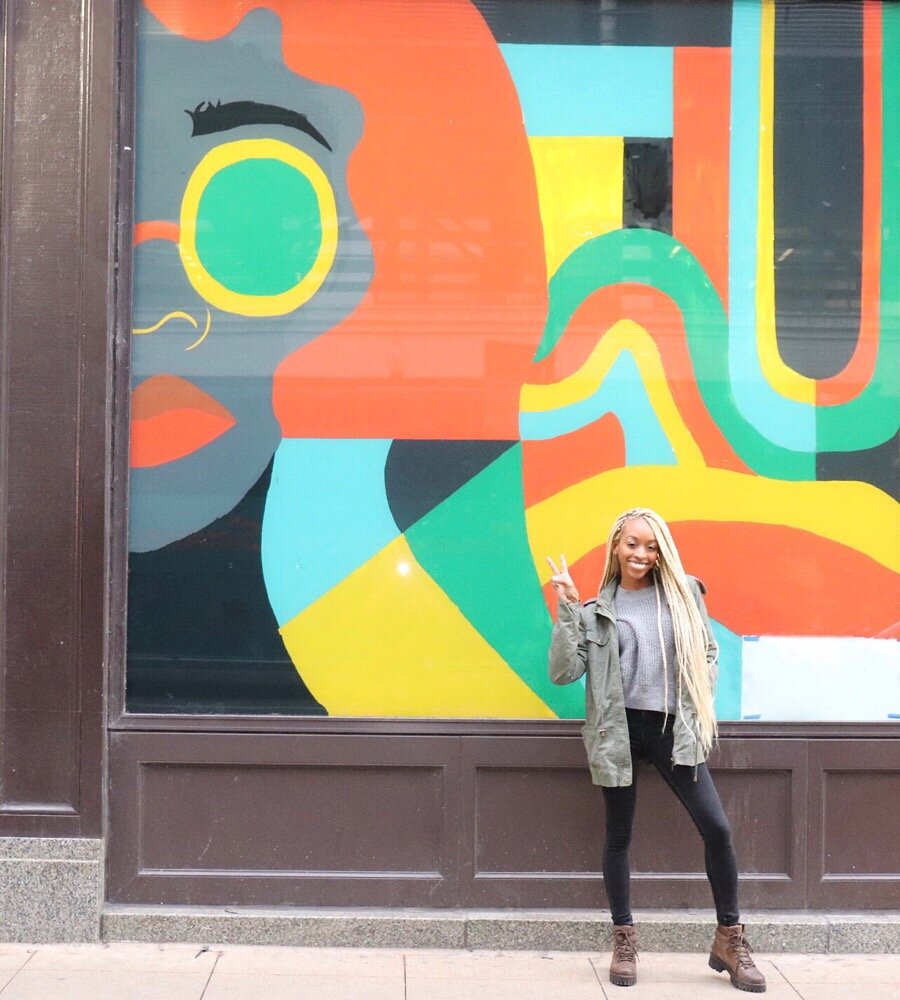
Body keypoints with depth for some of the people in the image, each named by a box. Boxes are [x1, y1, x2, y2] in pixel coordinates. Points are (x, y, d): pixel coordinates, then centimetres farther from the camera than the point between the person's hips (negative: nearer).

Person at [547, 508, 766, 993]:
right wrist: (568, 609, -11)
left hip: (673, 727, 1)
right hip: (618, 729, -1)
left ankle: (729, 940, 9)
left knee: (716, 828, -6)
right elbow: (562, 671, -7)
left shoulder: (683, 594, 6)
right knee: (619, 835, 7)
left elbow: (708, 652, 15)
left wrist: (700, 701, 1)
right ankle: (623, 941, 21)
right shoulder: (596, 611, 1)